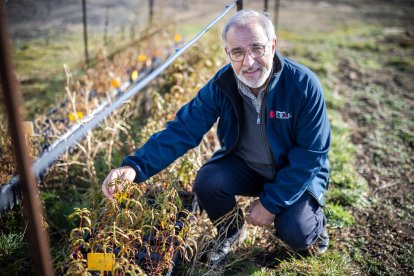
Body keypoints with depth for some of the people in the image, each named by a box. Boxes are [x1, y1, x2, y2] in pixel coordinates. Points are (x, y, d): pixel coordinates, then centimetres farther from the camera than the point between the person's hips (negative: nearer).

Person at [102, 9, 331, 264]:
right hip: (246, 167, 3)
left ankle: (315, 221, 16)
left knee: (295, 233, -24)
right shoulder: (222, 85, -17)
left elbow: (312, 152, -21)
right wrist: (135, 166, -33)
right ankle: (231, 231, 9)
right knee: (207, 182, -24)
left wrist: (271, 202, -23)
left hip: (298, 174, -2)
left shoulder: (304, 84, -25)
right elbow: (182, 130, -19)